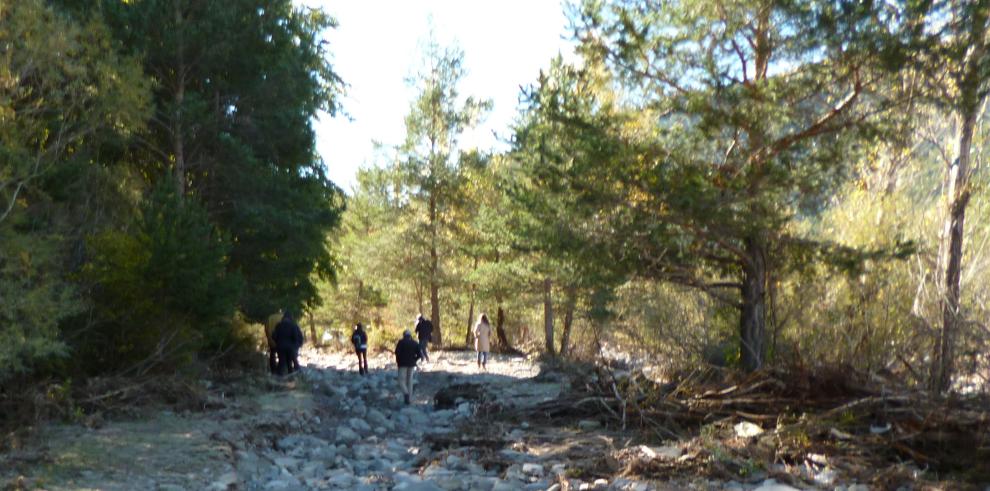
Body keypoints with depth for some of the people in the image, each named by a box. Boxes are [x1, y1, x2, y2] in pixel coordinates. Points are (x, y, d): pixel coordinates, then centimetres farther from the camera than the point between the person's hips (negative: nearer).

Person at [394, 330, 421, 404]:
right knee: (409, 381, 11)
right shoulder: (414, 343, 6)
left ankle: (406, 393, -27)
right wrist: (414, 360, 12)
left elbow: (397, 352, -15)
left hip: (402, 364, -4)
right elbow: (419, 354, 0)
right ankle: (409, 398, 11)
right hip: (411, 364, 4)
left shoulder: (401, 342, -5)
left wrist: (398, 361, -1)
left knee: (402, 381, -2)